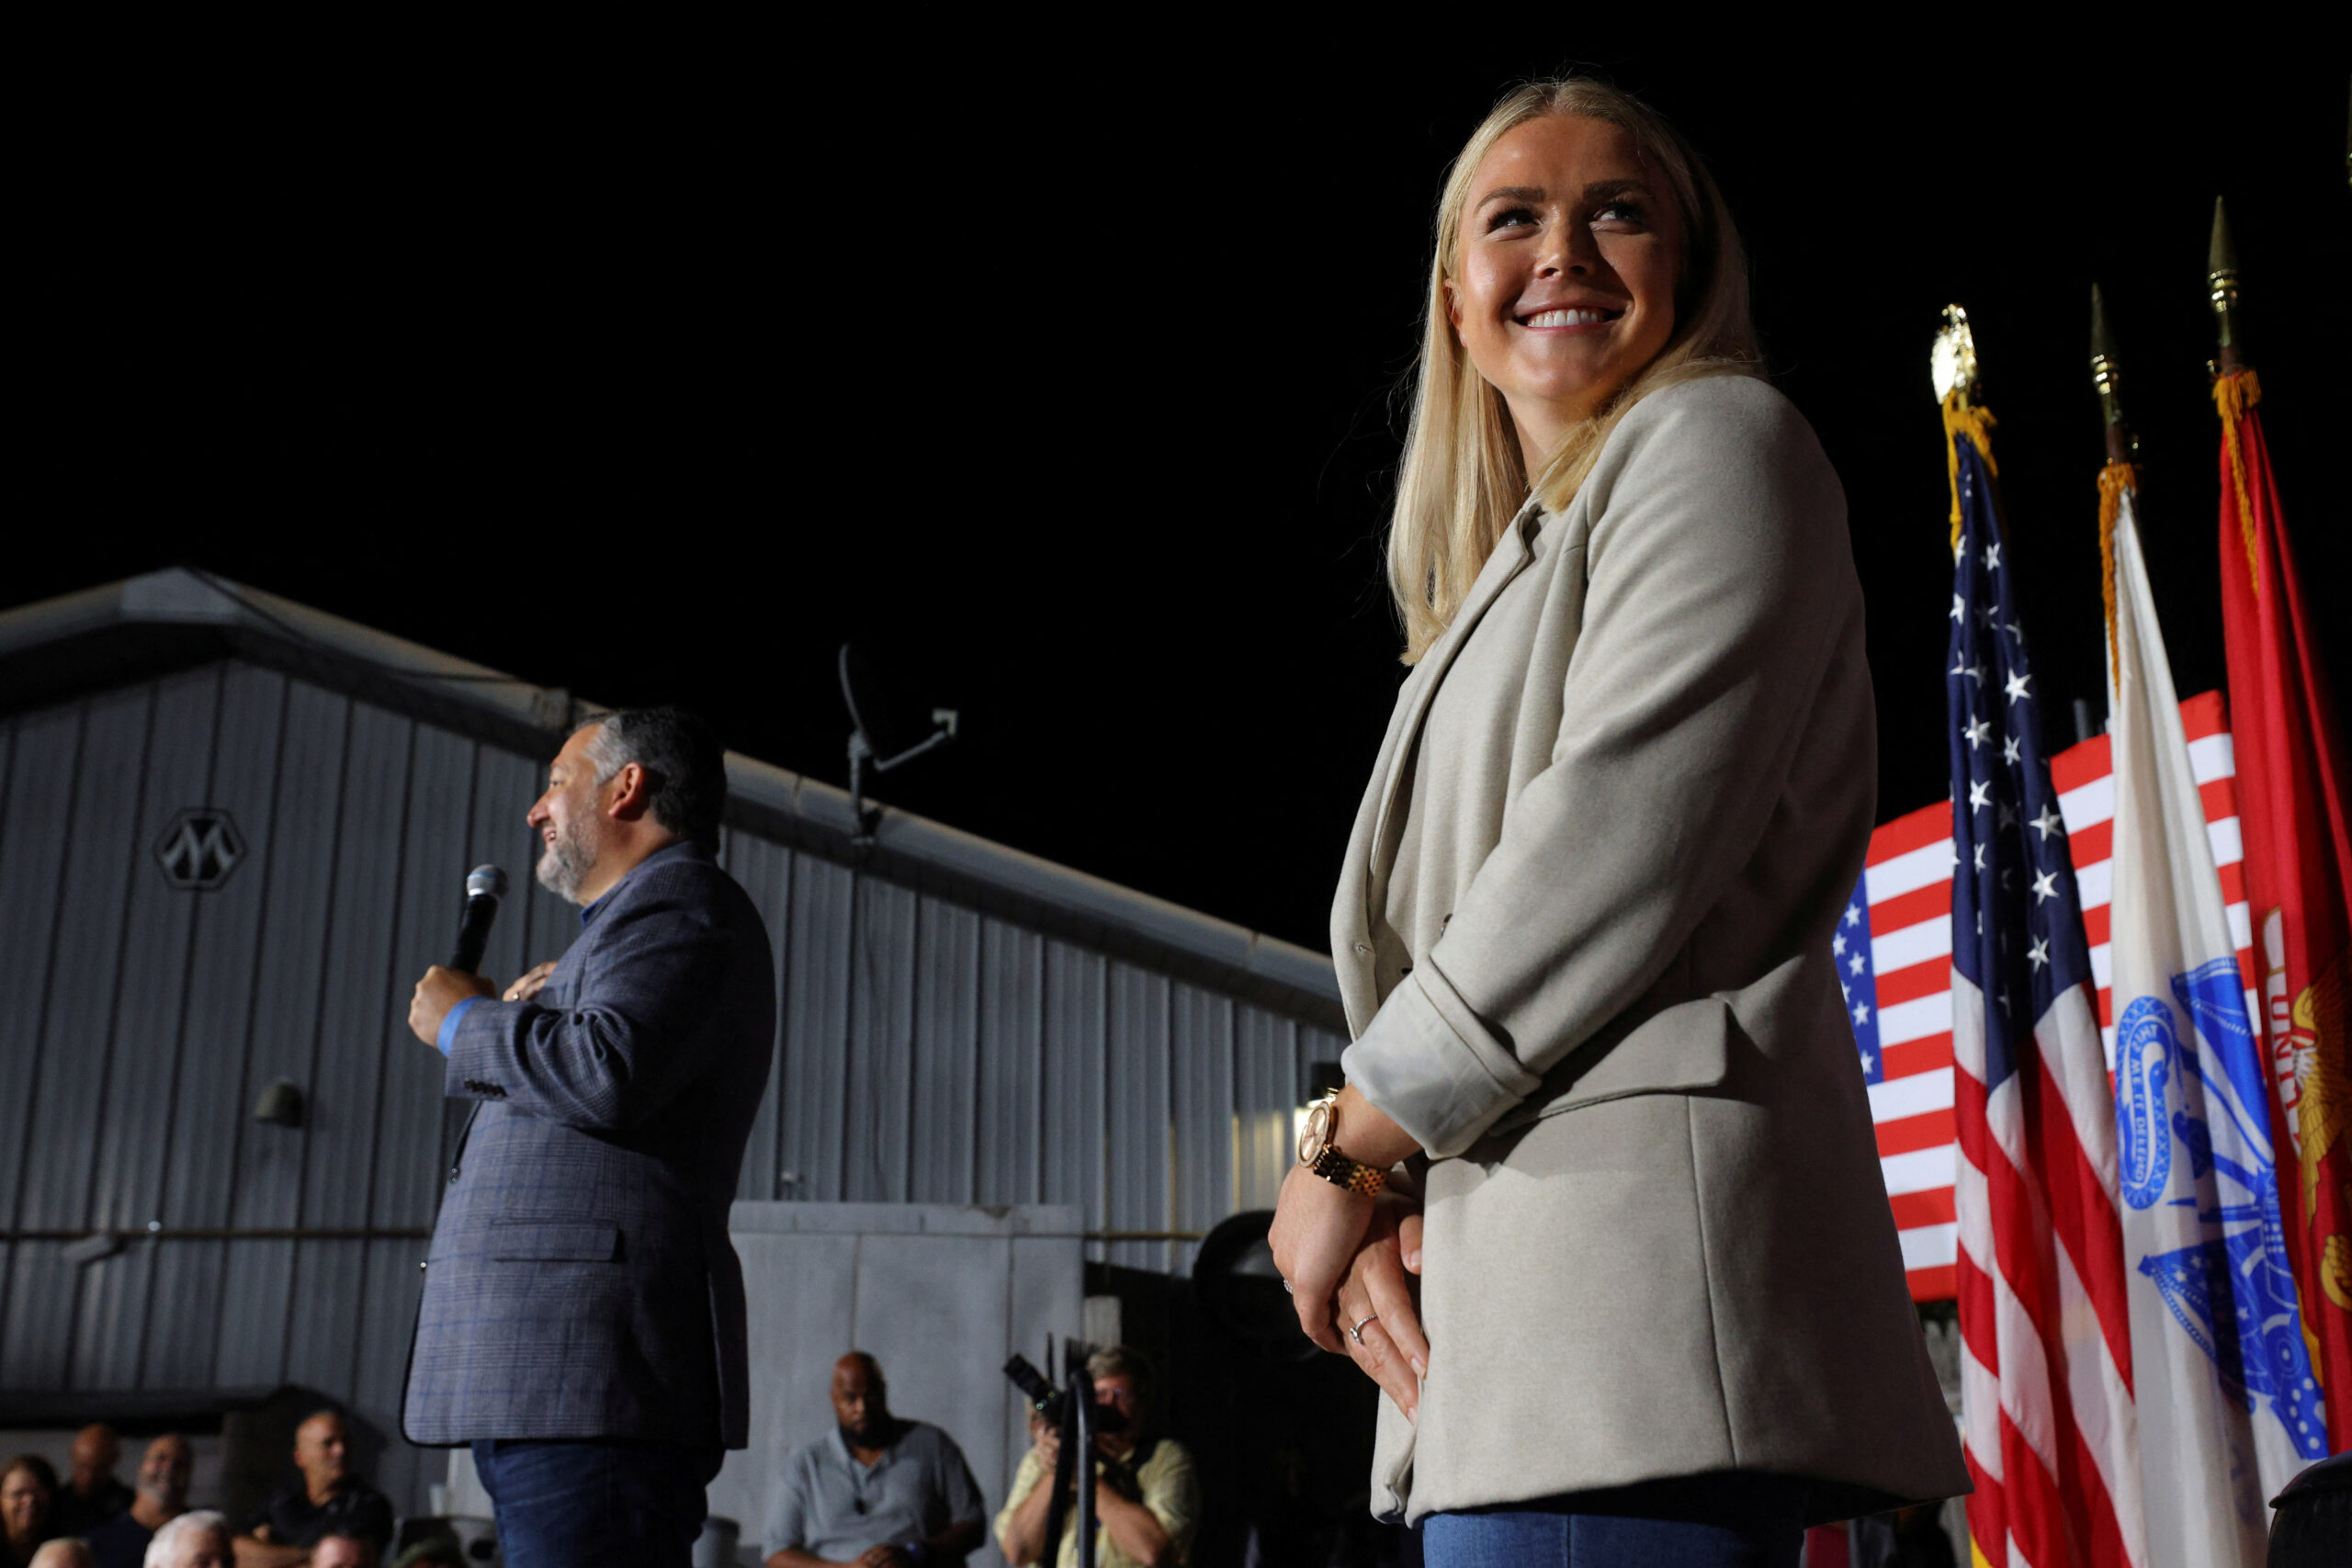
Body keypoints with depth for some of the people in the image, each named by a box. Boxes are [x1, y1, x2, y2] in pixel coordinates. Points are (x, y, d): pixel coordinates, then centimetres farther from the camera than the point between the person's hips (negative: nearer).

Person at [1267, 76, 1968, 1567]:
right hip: (1502, 1306, 8)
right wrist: (1383, 1210, -1)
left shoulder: (1716, 441, 2)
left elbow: (1613, 848, -13)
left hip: (1638, 1246, -8)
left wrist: (1344, 1150, -6)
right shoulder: (1508, 577, 26)